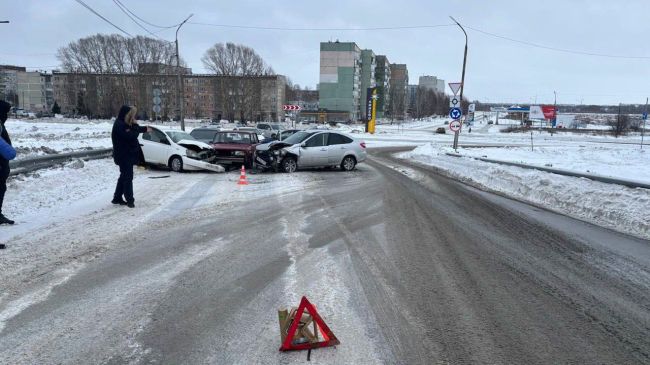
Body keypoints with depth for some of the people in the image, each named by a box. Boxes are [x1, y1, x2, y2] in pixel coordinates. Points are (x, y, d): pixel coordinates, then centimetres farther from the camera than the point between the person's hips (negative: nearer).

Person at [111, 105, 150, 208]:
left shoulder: (124, 124, 11)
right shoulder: (119, 125, -19)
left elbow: (135, 130, 27)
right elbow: (131, 136, -27)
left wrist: (145, 129, 37)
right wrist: (135, 126, -13)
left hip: (127, 154, 10)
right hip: (123, 155, -10)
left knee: (124, 176, 16)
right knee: (128, 177, -6)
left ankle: (117, 198, 25)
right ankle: (129, 200, -1)